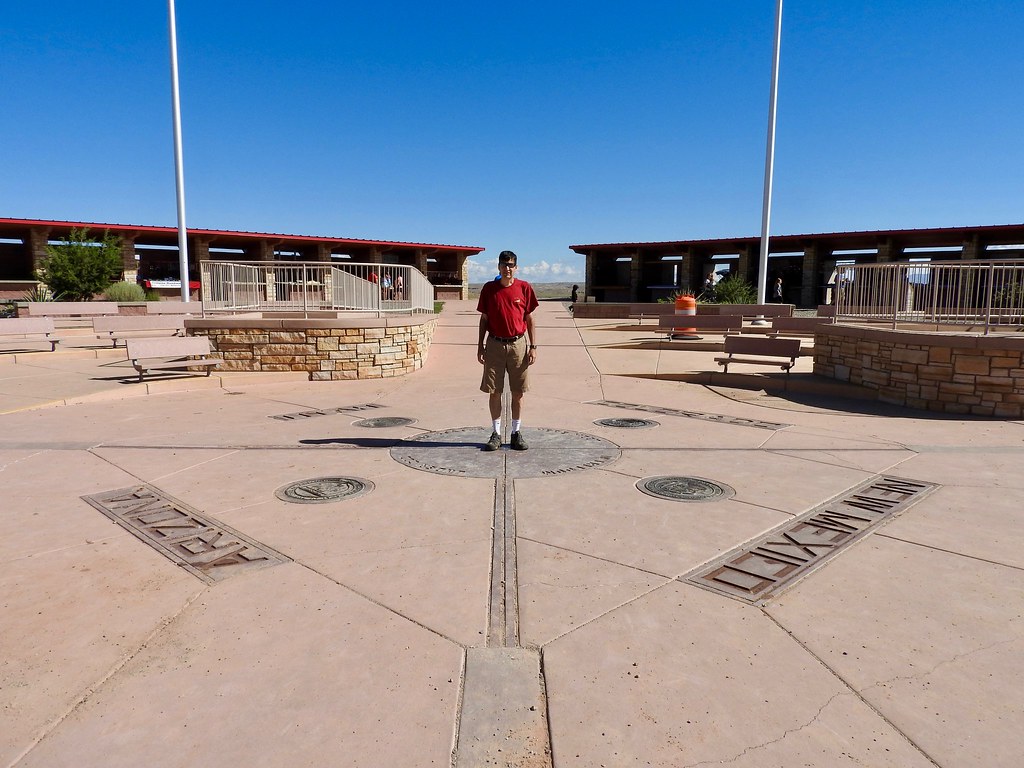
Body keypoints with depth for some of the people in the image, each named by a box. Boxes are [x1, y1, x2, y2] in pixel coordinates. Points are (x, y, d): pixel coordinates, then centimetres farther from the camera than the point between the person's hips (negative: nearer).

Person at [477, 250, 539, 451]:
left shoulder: (524, 288, 0)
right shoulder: (489, 289, 1)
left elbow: (529, 319, 4)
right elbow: (484, 319, 7)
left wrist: (533, 347, 0)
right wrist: (480, 346, 4)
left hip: (518, 344, 0)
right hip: (495, 345, 0)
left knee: (518, 392, 5)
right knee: (494, 391, 3)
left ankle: (516, 433, 16)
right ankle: (496, 434, 14)